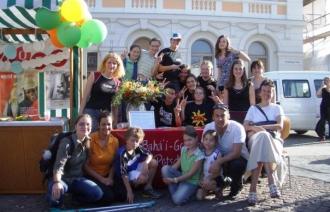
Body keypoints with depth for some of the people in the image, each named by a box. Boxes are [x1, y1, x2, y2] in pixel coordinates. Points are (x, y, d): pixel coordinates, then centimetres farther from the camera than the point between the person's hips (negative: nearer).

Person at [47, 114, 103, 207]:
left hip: (77, 179, 5)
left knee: (97, 193, -19)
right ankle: (54, 200, 0)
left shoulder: (88, 142, 0)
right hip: (63, 178, -5)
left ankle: (75, 195, 12)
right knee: (57, 191, -40)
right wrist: (57, 182, -47)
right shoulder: (66, 142, -19)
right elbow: (59, 165, -30)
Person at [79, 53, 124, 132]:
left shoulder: (117, 83, 9)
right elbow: (85, 96, 0)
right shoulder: (94, 76, 0)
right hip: (91, 112, -3)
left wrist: (115, 120, 12)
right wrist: (80, 113, -4)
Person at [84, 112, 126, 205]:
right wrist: (101, 179, -15)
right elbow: (86, 165, -11)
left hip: (108, 176, 5)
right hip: (92, 176, -4)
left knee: (122, 195, -15)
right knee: (108, 197, -25)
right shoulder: (90, 139, -14)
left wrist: (110, 178, -10)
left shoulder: (115, 141, 0)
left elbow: (114, 163, 7)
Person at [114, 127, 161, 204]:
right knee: (143, 178, -32)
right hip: (125, 177, -7)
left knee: (154, 163, -3)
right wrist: (129, 192, -31)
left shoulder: (138, 148, -12)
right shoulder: (122, 154, -31)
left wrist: (146, 163, -25)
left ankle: (148, 188, 5)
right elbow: (124, 174, -30)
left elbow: (149, 155, -2)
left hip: (135, 169, 7)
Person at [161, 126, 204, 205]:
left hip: (191, 182, -6)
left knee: (177, 200, -30)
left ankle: (189, 192, 3)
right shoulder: (183, 149, 1)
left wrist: (175, 180, -21)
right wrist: (167, 176, -11)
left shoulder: (199, 155, -18)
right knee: (165, 168, -19)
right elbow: (177, 164, 6)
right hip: (182, 177, 6)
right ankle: (174, 193, -8)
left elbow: (190, 174, -18)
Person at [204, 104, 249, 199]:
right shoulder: (208, 127, -14)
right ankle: (220, 184, 9)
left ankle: (236, 187, 1)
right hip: (220, 157, 3)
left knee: (237, 164, -36)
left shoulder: (237, 128, -24)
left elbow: (236, 153, -27)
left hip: (238, 158, -3)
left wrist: (219, 162, -41)